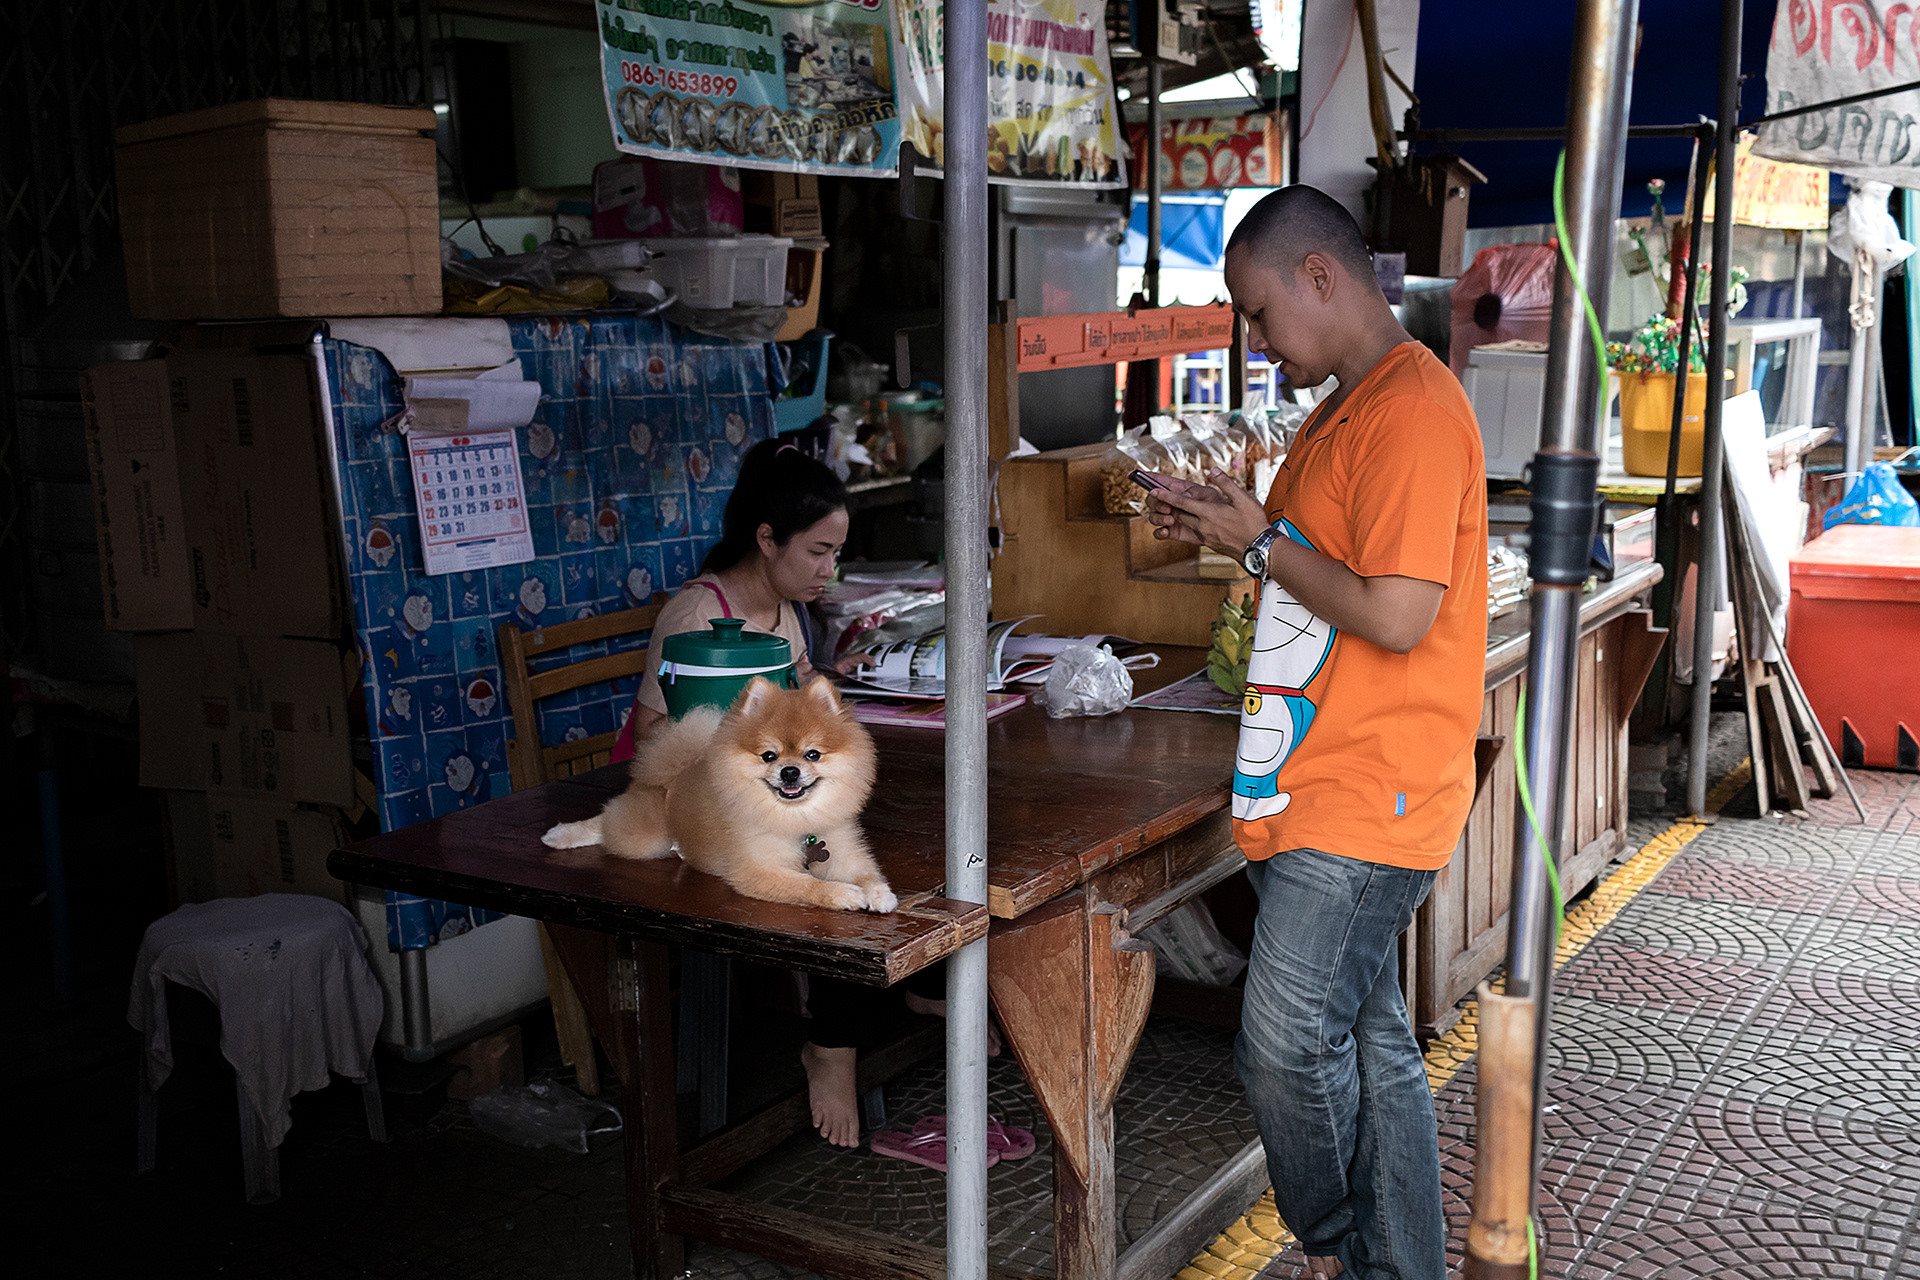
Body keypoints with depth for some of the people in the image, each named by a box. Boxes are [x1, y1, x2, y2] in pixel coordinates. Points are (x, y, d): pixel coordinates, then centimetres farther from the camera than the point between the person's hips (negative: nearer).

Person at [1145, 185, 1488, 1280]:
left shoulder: (1414, 409, -16)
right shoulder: (1344, 409, 17)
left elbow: (1396, 614, -23)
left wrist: (1259, 541, -12)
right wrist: (1223, 529, 10)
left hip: (1364, 799, -10)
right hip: (1322, 789, 10)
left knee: (1287, 1049, -4)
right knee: (1370, 1036, 15)